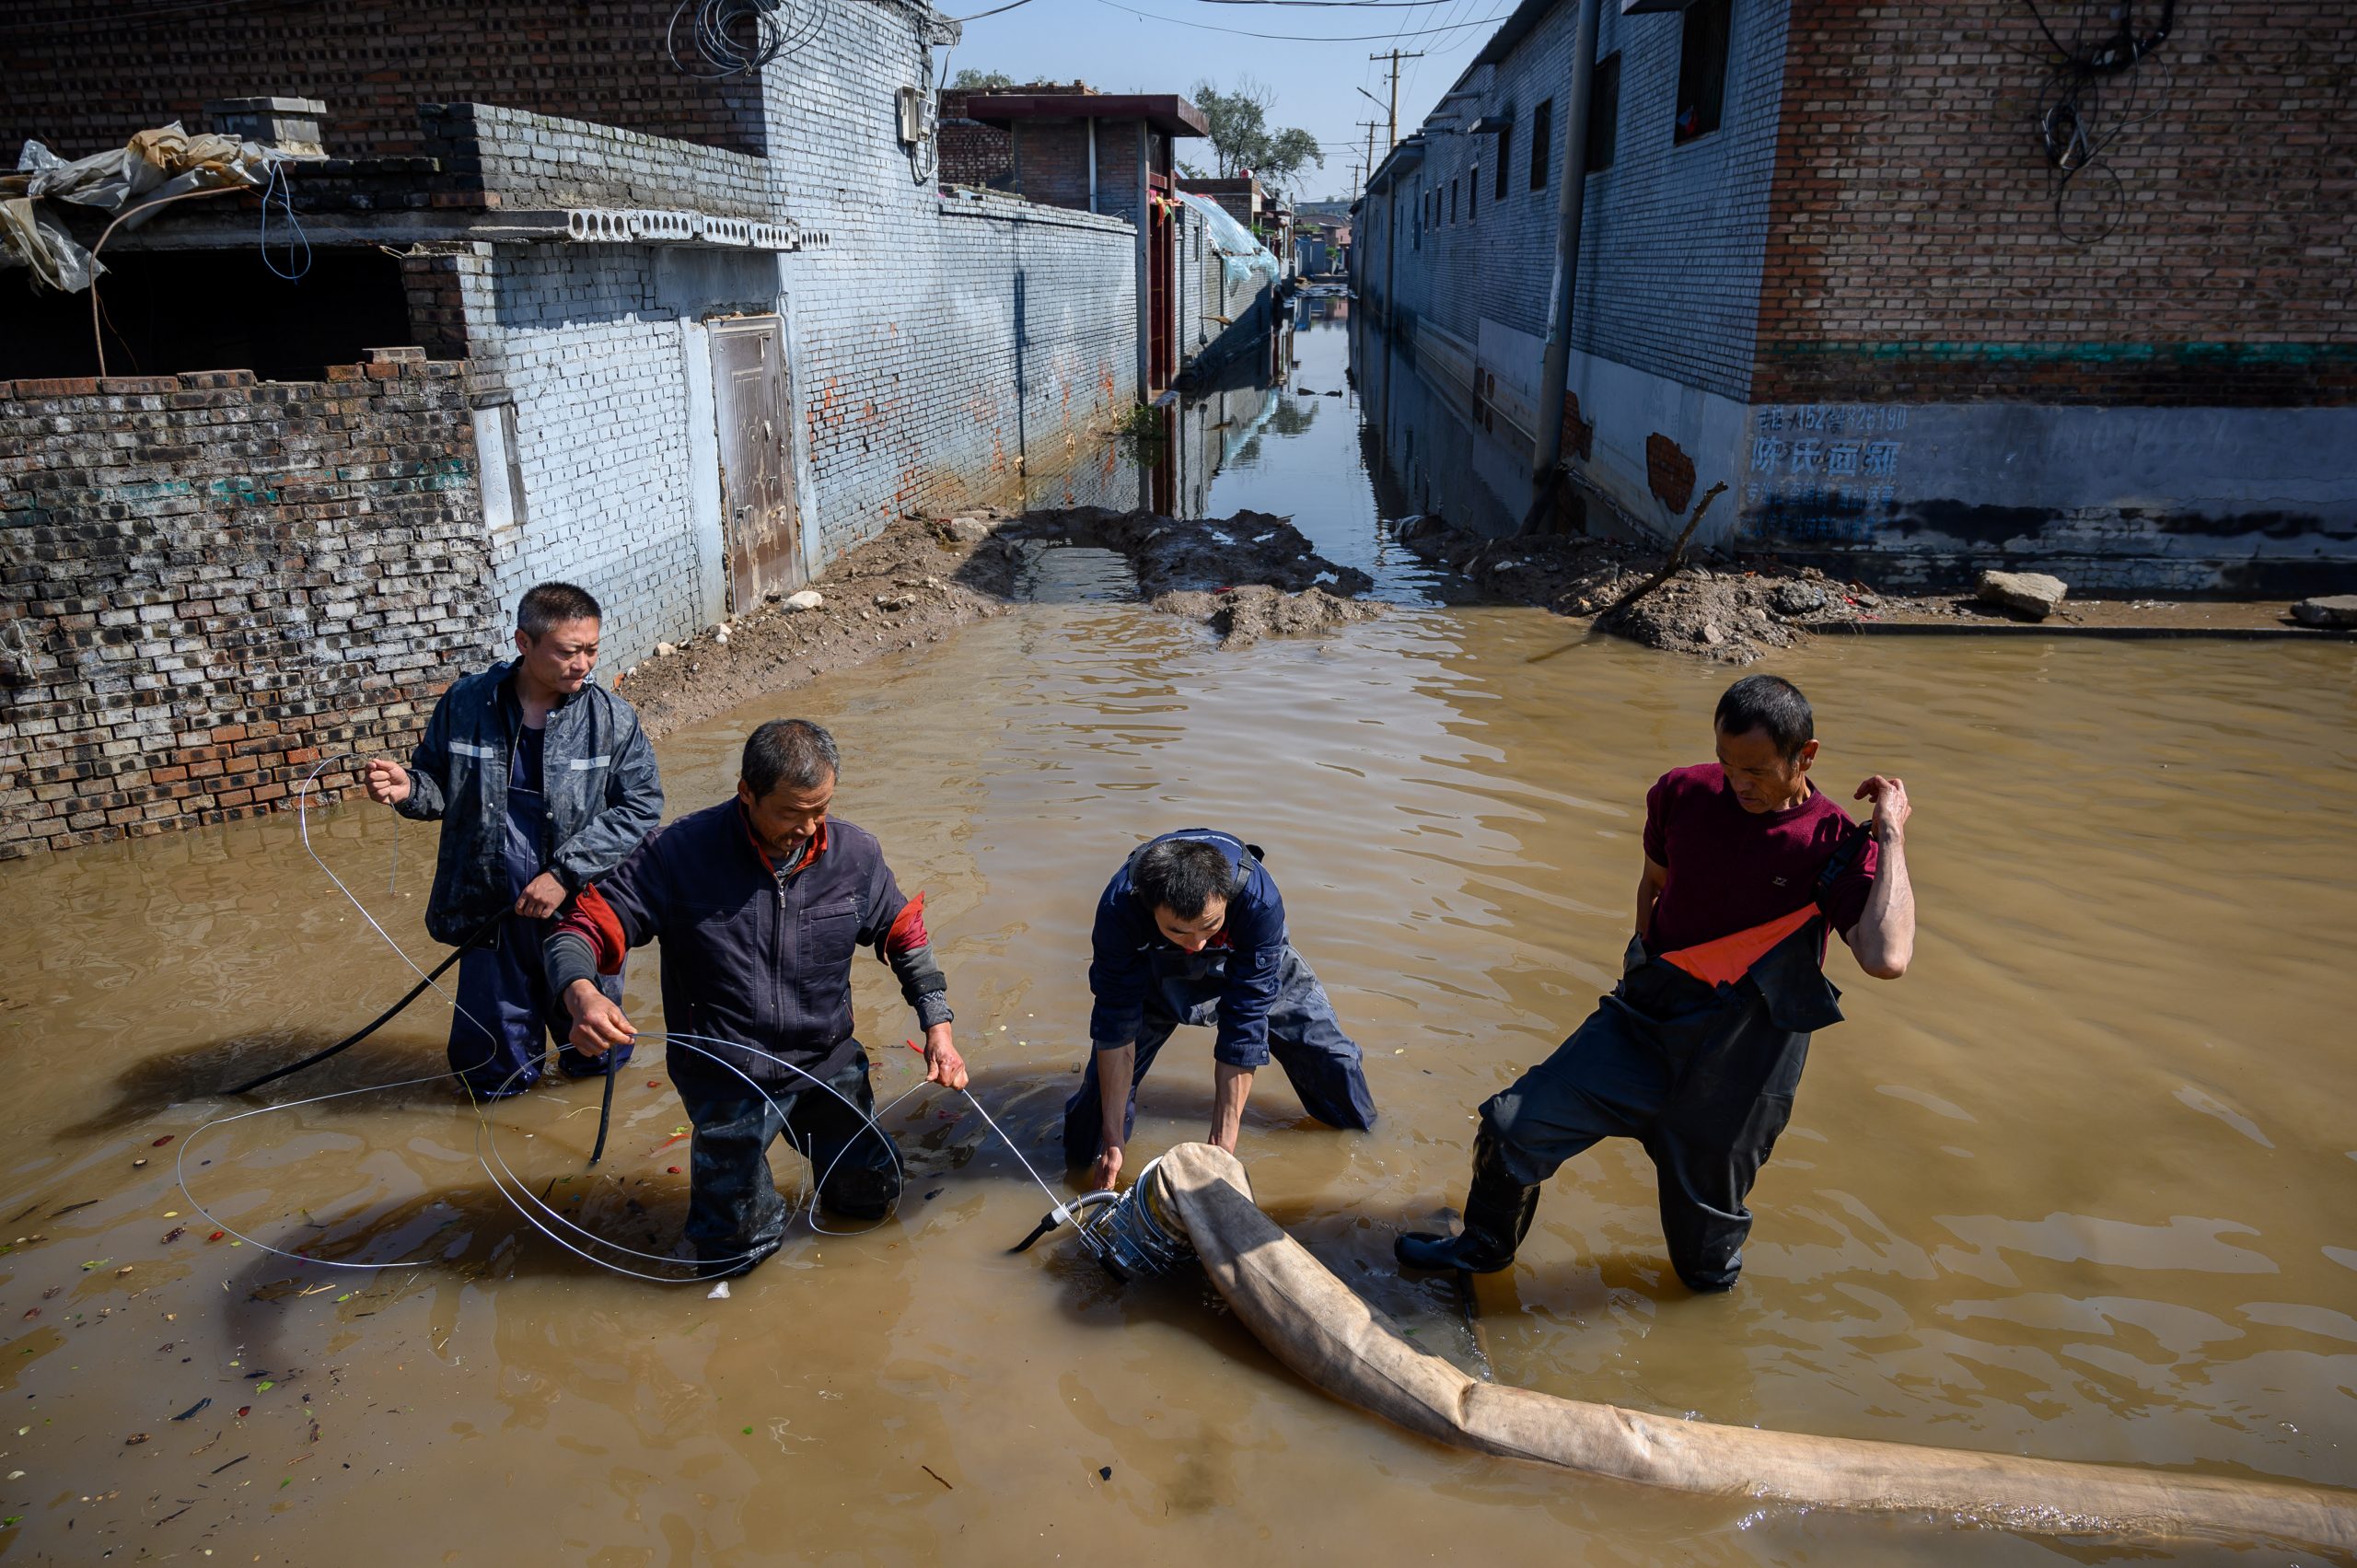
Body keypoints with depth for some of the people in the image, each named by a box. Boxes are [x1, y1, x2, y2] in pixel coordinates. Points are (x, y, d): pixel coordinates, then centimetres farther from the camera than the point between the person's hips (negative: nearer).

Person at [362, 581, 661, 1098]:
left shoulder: (612, 718, -8)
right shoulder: (466, 705, -4)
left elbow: (640, 807, -9)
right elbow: (440, 786, 8)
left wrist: (565, 872, -17)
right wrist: (408, 788, -16)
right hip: (492, 914, 0)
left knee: (596, 1058, 18)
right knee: (498, 1079, 11)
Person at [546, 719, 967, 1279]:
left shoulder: (855, 853, -9)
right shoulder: (681, 853, -20)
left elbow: (905, 935, 6)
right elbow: (583, 927, -19)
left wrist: (938, 1028, -1)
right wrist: (582, 996, -41)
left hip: (828, 1063, 3)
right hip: (727, 1079, -3)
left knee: (873, 1196, 15)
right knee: (733, 1255, 4)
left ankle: (812, 1136, 44)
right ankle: (721, 1161, 35)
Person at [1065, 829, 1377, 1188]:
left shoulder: (1260, 901, -41)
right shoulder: (1118, 907, -40)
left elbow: (1244, 1029, -37)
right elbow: (1116, 1026, -30)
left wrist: (1222, 1146, -36)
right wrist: (1113, 1141, -27)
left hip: (1255, 967, 0)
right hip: (1154, 968, 0)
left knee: (1327, 1052, -1)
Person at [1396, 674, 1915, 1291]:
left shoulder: (1838, 847, -13)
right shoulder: (1683, 793, -2)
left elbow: (1886, 958, -31)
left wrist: (1892, 836, -25)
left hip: (1740, 1053, -3)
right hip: (1647, 1016, 3)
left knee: (1705, 1251, 12)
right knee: (1514, 1124, -2)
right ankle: (1485, 1246, 26)